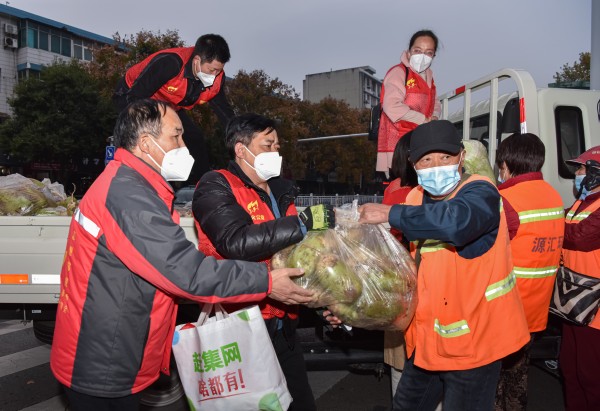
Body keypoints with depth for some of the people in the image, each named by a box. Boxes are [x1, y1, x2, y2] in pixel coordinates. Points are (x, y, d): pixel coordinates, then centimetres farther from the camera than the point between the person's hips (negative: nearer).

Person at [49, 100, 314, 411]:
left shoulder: (124, 184, 10)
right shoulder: (128, 195, -25)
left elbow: (171, 262, 13)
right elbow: (186, 271, -29)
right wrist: (265, 281, -21)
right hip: (103, 369, -9)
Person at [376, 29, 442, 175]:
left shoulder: (428, 75, 19)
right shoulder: (398, 72, -9)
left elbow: (435, 103, 27)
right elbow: (391, 105, -22)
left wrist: (434, 117, 2)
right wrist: (423, 119, -15)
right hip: (398, 142, -8)